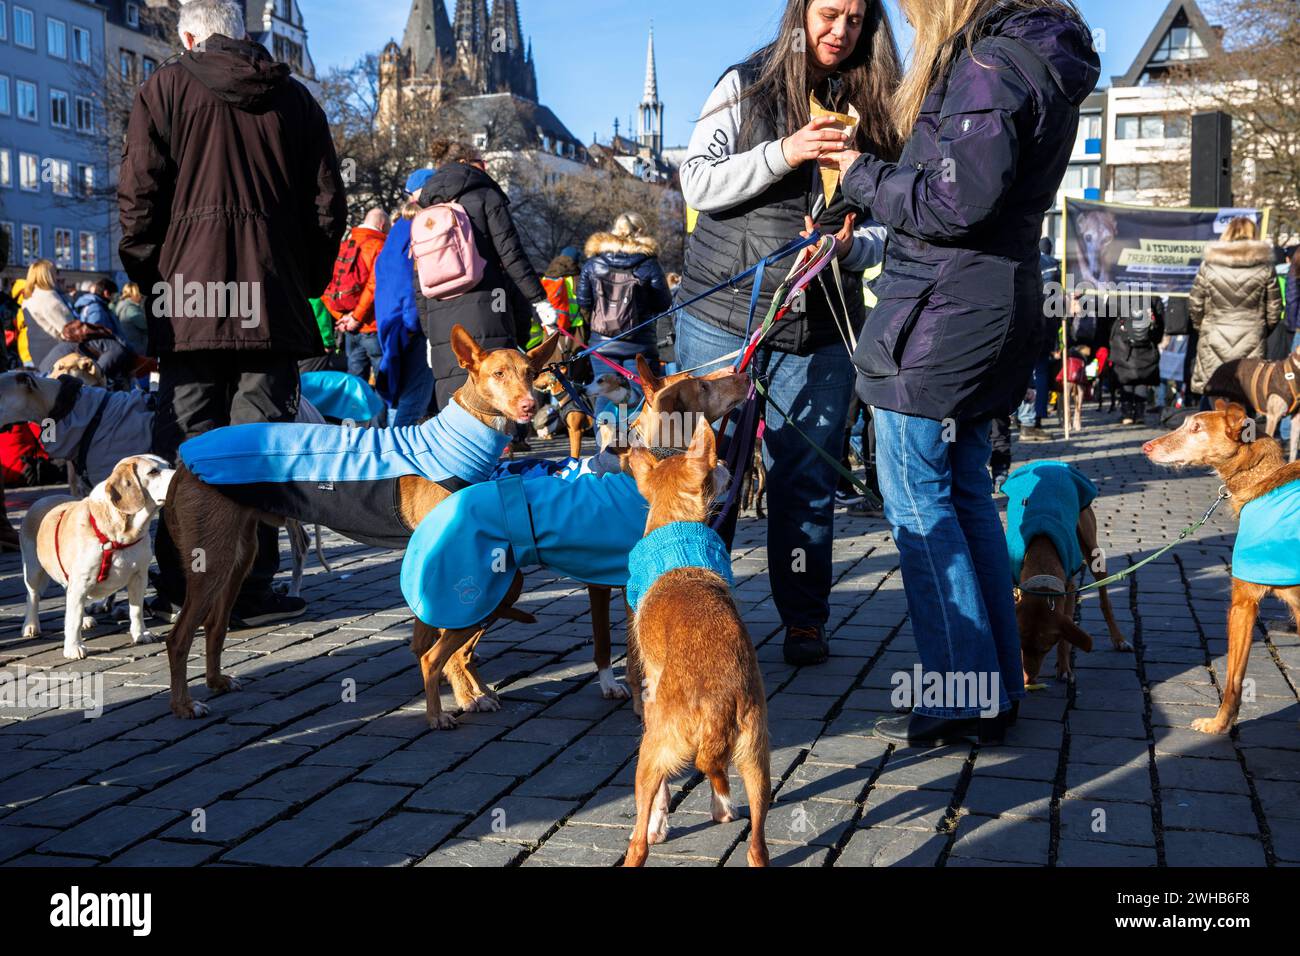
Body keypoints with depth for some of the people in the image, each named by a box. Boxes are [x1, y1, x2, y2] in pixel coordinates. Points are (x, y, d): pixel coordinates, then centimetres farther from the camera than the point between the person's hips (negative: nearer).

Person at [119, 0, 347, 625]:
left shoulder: (165, 88, 5)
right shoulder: (294, 97, 11)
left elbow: (138, 196, -1)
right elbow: (328, 204, 9)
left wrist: (147, 276, 9)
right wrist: (306, 280, 17)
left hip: (188, 295, -1)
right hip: (273, 296, 1)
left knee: (184, 440, 5)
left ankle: (179, 586, 9)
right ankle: (248, 589, 2)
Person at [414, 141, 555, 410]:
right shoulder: (486, 197, 5)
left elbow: (419, 281, 18)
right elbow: (511, 255, -5)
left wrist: (428, 332, 21)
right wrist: (538, 299, -2)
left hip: (440, 321, 5)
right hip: (484, 313, -5)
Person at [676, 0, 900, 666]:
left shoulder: (874, 110, 9)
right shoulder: (746, 86, 4)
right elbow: (697, 185, -4)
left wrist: (849, 247, -13)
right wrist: (783, 154, -17)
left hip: (821, 330, 2)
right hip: (721, 316, -1)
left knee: (809, 482, 5)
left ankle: (806, 624, 16)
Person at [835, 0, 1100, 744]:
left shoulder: (990, 64, -16)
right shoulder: (1039, 60, 16)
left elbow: (955, 203, -21)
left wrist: (862, 174, -8)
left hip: (942, 314, -10)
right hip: (991, 309, 10)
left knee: (917, 499, -2)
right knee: (966, 493, 15)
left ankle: (963, 701, 3)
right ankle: (998, 688, 22)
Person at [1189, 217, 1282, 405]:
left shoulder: (1208, 265, -1)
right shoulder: (1265, 268, -1)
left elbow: (1195, 305, 2)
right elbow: (1273, 311, 3)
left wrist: (1201, 328, 19)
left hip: (1214, 342, 0)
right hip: (1250, 342, 0)